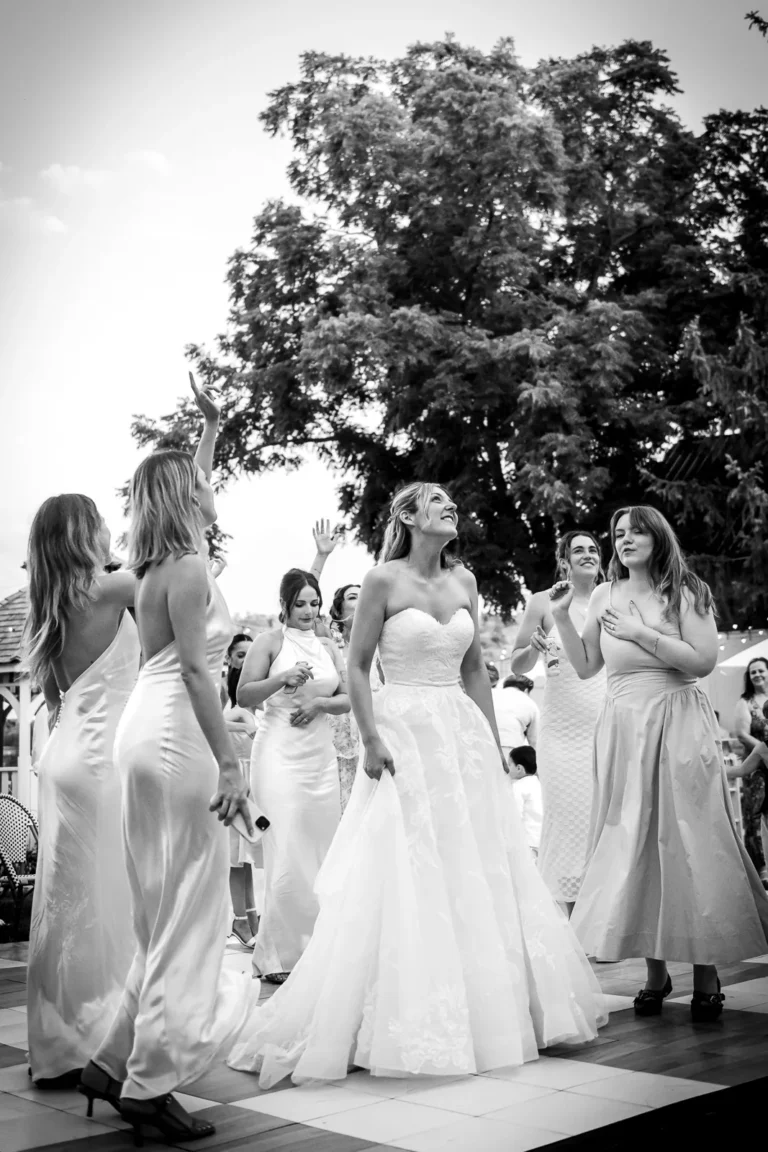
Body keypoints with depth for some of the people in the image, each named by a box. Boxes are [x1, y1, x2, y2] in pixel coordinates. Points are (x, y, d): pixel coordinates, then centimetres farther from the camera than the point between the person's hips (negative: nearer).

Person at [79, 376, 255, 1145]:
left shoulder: (159, 563, 16)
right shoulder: (186, 567, -10)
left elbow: (190, 486, 36)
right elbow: (196, 669, -17)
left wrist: (211, 430, 43)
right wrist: (229, 764, -18)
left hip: (150, 734, 10)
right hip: (177, 736, -10)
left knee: (167, 913, 16)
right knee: (190, 914, -3)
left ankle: (115, 1063, 22)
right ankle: (150, 1084, 3)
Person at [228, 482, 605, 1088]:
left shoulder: (464, 580, 10)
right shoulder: (384, 580, -6)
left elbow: (475, 667, 14)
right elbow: (357, 666, -5)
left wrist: (493, 738, 11)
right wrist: (371, 738, -14)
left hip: (463, 733, 6)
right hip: (405, 732, -6)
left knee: (478, 875, 10)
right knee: (406, 882, -2)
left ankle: (490, 1010, 24)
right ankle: (407, 1021, 8)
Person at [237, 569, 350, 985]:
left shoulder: (329, 648, 15)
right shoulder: (270, 642, 0)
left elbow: (347, 699, 11)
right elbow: (244, 695, -6)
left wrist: (318, 703, -8)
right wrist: (283, 678, -20)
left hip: (320, 755, 6)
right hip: (279, 752, -5)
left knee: (323, 849, 6)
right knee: (286, 853, -10)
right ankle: (276, 954, 0)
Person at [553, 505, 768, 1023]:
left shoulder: (685, 592, 0)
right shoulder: (605, 596, 11)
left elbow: (704, 659, -11)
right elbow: (585, 666, 15)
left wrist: (641, 632, -13)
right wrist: (561, 616, 5)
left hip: (679, 723, -3)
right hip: (624, 726, 4)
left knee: (688, 839, -4)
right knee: (632, 839, 2)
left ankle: (706, 973, 6)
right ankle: (655, 969, 11)